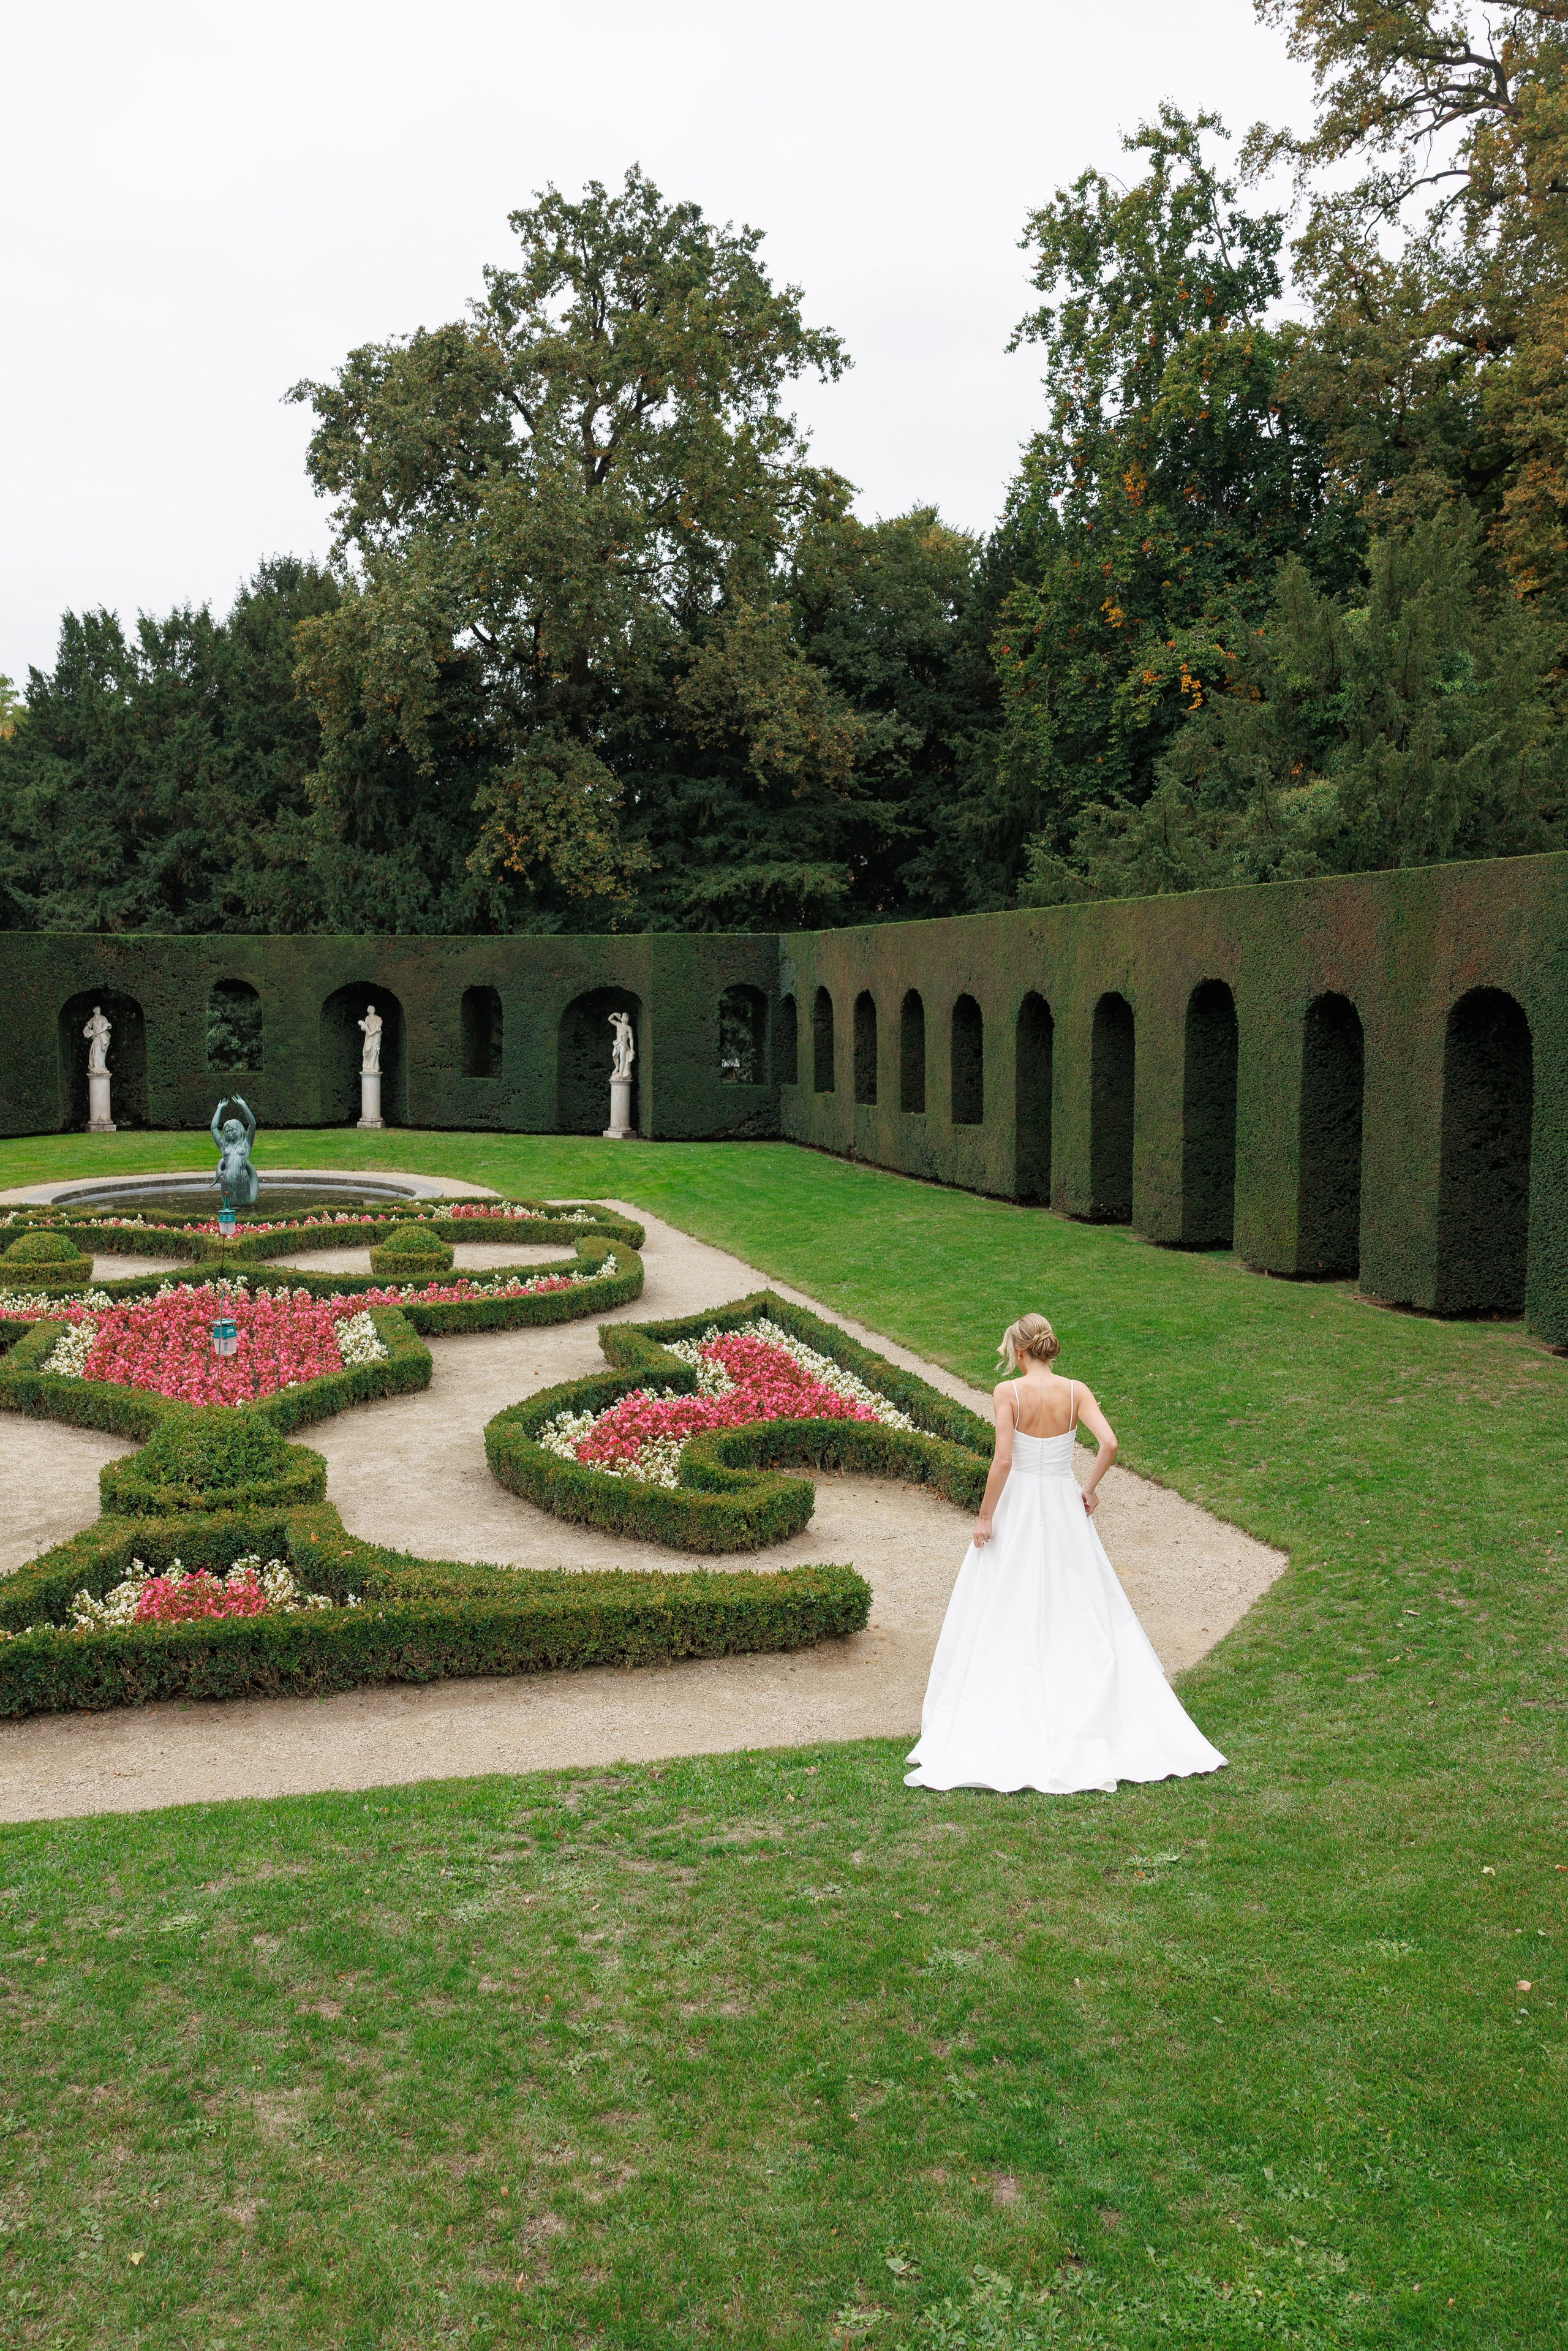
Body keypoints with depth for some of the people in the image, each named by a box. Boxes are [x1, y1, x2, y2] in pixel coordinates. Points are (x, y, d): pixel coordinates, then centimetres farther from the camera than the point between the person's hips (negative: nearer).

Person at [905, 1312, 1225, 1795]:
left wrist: (985, 1517, -9)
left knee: (1004, 1616, 6)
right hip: (1064, 1506, 3)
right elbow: (1109, 1443, -13)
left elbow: (1002, 1461, -17)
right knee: (1083, 1610, 12)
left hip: (1017, 1505, -3)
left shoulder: (1009, 1392, -12)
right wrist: (1090, 1489, 2)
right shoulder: (1075, 1391, -3)